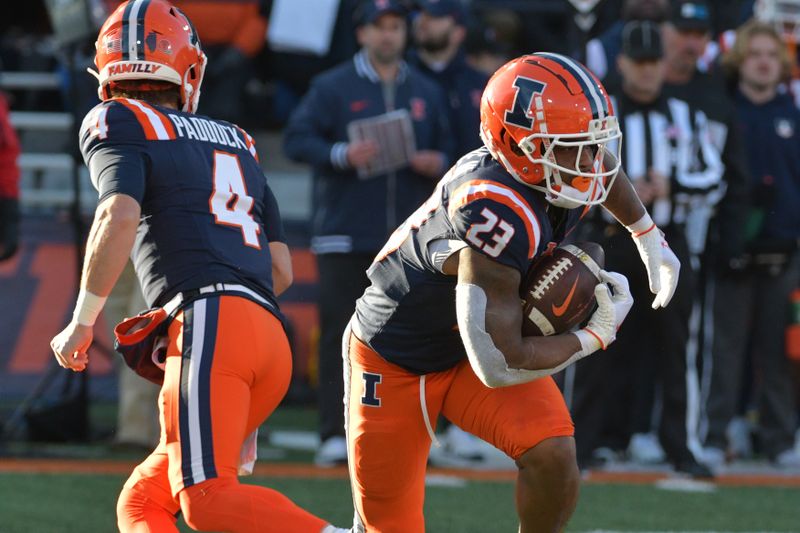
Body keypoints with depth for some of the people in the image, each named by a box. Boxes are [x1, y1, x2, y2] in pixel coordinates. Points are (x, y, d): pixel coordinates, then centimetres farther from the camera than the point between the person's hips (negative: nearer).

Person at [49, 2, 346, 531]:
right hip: (272, 336, 7)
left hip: (209, 323, -7)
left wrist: (83, 321, -2)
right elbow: (281, 269, 24)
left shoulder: (117, 124, 9)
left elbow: (120, 217, -10)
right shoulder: (235, 142, 28)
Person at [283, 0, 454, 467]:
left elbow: (447, 147, 21)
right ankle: (336, 434, -7)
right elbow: (297, 140, -3)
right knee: (341, 334, -7)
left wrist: (437, 163, -2)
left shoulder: (426, 93, 15)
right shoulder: (333, 87, 3)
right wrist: (341, 155, -19)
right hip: (346, 234, -3)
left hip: (408, 239, 3)